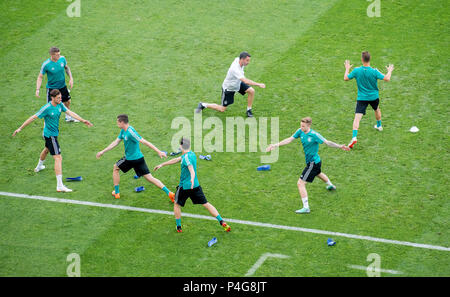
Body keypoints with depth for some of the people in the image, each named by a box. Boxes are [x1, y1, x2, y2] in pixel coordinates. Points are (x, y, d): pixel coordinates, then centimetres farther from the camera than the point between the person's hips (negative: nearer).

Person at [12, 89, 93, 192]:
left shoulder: (60, 105, -3)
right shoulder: (47, 108, -24)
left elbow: (70, 112, -6)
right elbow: (33, 117, -20)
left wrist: (83, 120, -15)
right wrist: (20, 128, -17)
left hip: (54, 133, 10)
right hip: (50, 135, -10)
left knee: (47, 149, 36)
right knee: (58, 158, -15)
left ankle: (39, 167, 66)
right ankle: (60, 186, -20)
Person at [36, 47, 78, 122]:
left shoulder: (62, 58, -13)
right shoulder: (46, 64, -25)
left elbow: (67, 68, 8)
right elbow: (40, 77, -15)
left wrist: (71, 78, -2)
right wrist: (37, 89, -24)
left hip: (62, 86, 5)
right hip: (51, 88, -5)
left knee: (67, 102, 20)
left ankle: (68, 117, 46)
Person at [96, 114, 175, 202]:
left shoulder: (130, 132, -23)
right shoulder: (123, 131, 7)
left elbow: (145, 142, -26)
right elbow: (116, 142, 17)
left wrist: (158, 151, -29)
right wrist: (103, 152, 18)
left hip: (131, 159, -8)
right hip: (139, 158, 8)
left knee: (115, 168, 16)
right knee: (150, 178, 3)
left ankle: (116, 192, 24)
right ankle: (169, 193, -7)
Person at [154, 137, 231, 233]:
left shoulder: (187, 157, -18)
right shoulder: (191, 154, 9)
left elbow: (191, 169, -35)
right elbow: (176, 160, 19)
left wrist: (192, 178, -55)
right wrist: (162, 165, 25)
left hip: (185, 186, -7)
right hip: (196, 185, 7)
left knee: (177, 204, 15)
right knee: (206, 204, 7)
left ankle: (178, 227, 21)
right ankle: (222, 222, -1)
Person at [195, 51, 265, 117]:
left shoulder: (238, 59, -16)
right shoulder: (235, 69, -42)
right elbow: (245, 81, -49)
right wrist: (259, 84, -48)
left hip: (238, 83, 8)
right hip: (228, 88, -8)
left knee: (251, 91, -14)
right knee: (222, 109, 4)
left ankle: (249, 110, 5)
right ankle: (203, 105, 23)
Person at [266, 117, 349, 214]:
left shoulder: (314, 135, -26)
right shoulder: (300, 131, -6)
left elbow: (327, 142, -22)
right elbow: (289, 140, -1)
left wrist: (340, 146, -30)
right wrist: (275, 145, -7)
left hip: (313, 163, -9)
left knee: (300, 183, -15)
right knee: (318, 174, 39)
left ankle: (306, 208, -14)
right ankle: (330, 185, 70)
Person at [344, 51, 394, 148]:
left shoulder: (357, 70, -15)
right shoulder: (374, 71, -17)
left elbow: (346, 78, -4)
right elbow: (387, 79, -14)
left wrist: (347, 69, 14)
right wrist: (390, 71, 5)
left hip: (362, 98, -2)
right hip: (374, 96, 2)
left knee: (357, 117, -9)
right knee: (377, 109, 34)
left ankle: (354, 137, -26)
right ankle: (379, 126, 56)